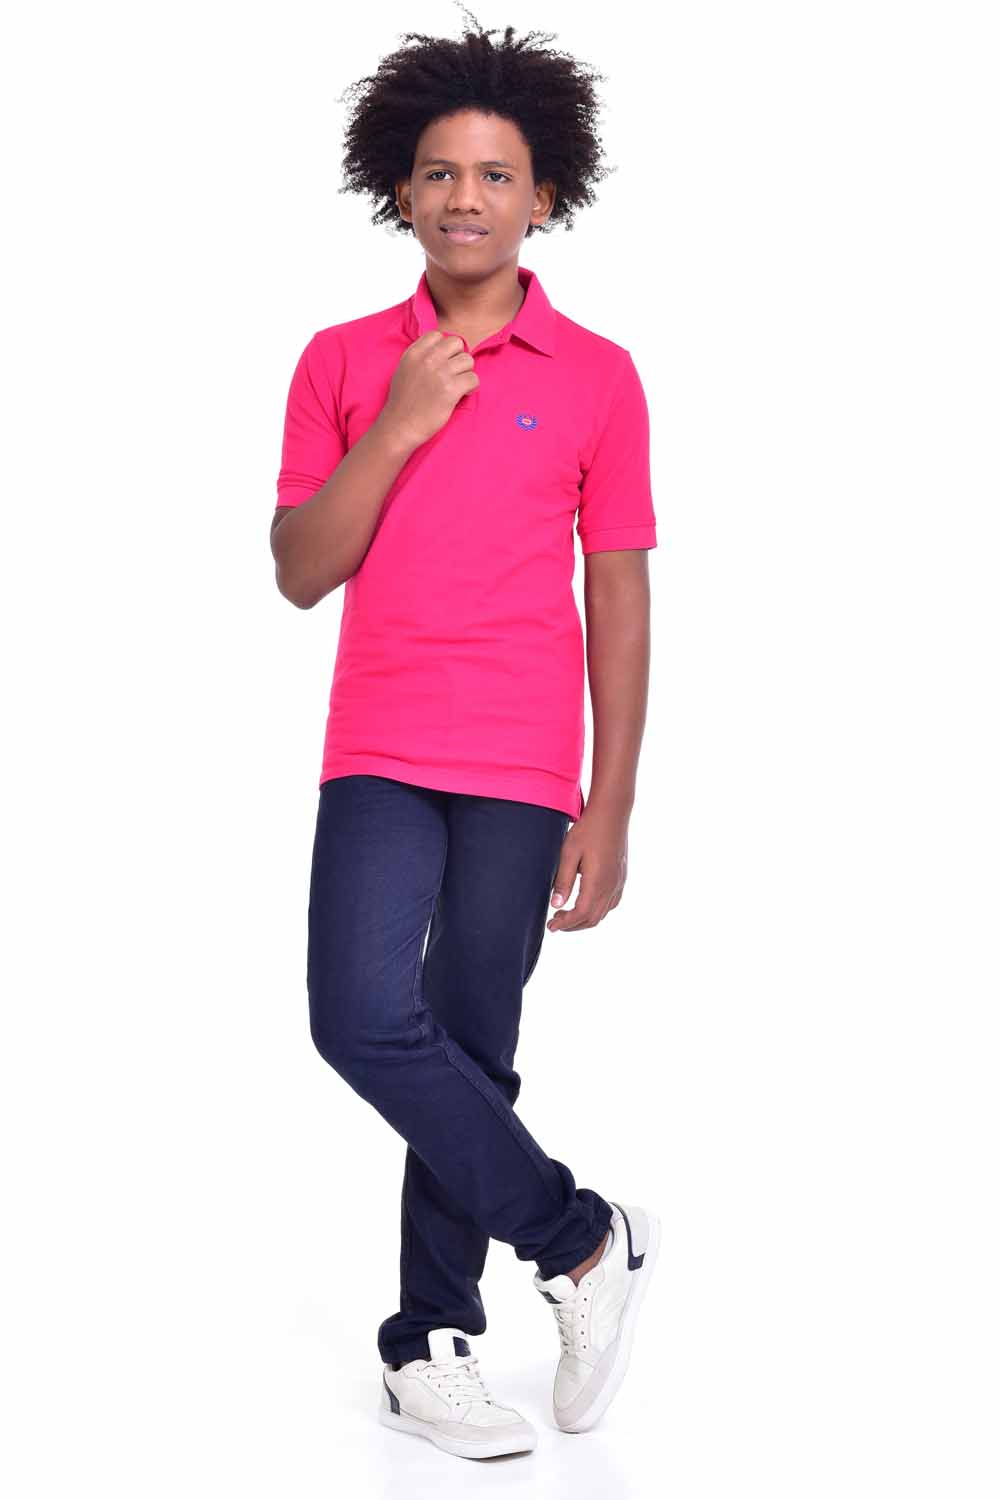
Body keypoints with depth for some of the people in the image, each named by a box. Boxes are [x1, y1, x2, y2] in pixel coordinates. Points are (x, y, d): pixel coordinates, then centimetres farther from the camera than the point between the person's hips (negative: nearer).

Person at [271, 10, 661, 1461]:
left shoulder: (597, 377, 2)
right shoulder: (343, 361, 7)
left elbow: (621, 600, 2)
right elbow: (299, 570, 1)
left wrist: (610, 810, -1)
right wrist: (400, 427, -11)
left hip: (524, 773, -1)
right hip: (379, 755, 1)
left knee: (470, 1055, 3)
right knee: (363, 1019, -15)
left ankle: (429, 1346, 20)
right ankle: (584, 1241, 4)